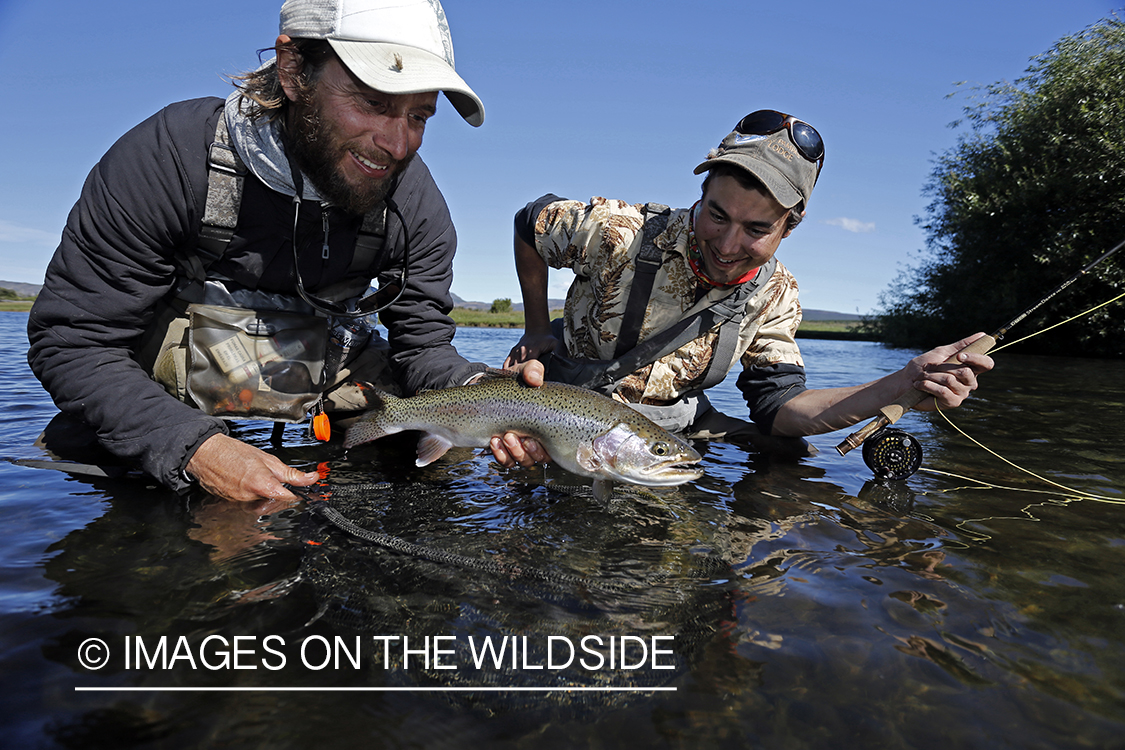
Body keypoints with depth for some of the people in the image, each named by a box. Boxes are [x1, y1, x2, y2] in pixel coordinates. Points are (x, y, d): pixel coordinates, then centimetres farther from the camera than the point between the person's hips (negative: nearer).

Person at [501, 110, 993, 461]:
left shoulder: (775, 297, -10)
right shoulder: (620, 233, -24)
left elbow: (778, 406, -12)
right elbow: (531, 224, -6)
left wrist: (903, 386, -23)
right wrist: (537, 331, -5)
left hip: (673, 423, 3)